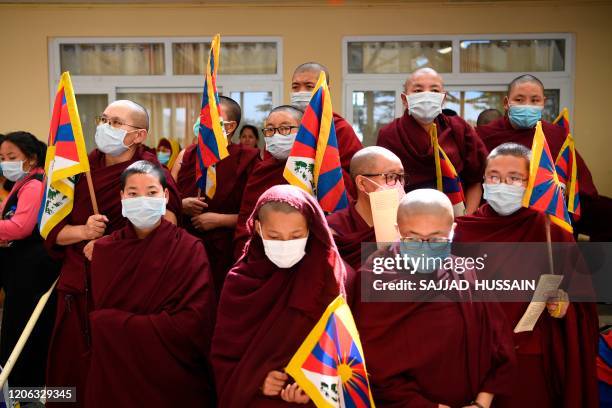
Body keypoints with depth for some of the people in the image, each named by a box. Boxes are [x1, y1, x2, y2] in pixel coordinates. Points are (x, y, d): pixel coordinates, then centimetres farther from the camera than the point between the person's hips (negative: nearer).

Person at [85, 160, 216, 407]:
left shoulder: (190, 248, -11)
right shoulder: (103, 249, -2)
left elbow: (193, 324, -18)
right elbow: (96, 316, -3)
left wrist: (117, 323, -15)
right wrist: (158, 325, -15)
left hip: (173, 377, -2)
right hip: (113, 376, 2)